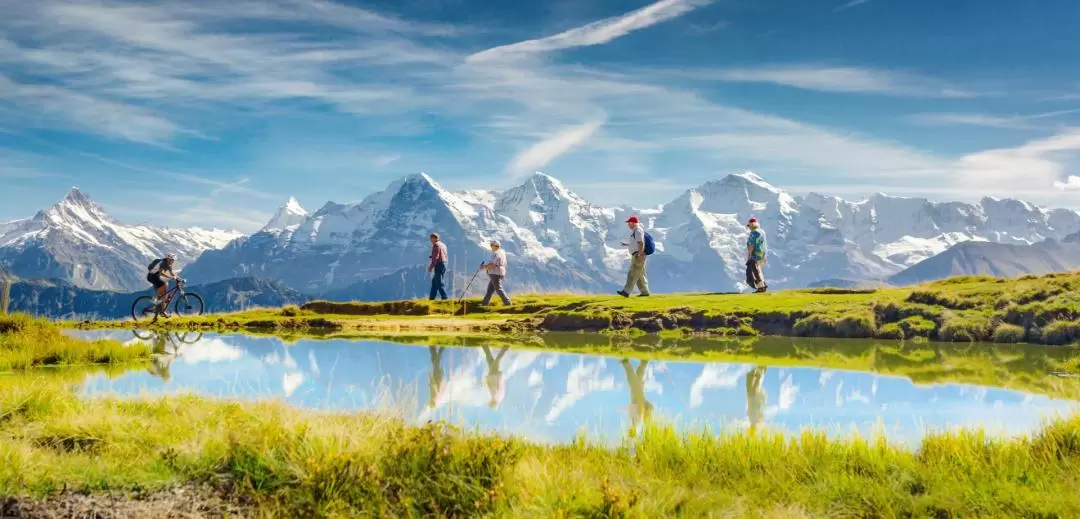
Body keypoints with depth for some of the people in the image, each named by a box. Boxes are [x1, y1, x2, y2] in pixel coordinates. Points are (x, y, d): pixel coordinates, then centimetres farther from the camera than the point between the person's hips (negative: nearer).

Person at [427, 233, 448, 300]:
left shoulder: (436, 245, -11)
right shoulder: (443, 244, 17)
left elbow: (435, 257, -18)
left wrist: (431, 267, -16)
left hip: (439, 264, -10)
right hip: (444, 264, 10)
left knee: (439, 282, -7)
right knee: (434, 281, 16)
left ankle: (444, 297, -10)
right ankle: (432, 297, 18)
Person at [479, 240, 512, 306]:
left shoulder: (496, 254, -18)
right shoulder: (502, 252, 13)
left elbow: (492, 265, -23)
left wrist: (484, 267, -11)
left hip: (495, 274, -10)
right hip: (499, 273, 10)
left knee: (498, 289, -6)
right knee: (490, 288, 13)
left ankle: (507, 302, -6)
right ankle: (485, 302, 17)